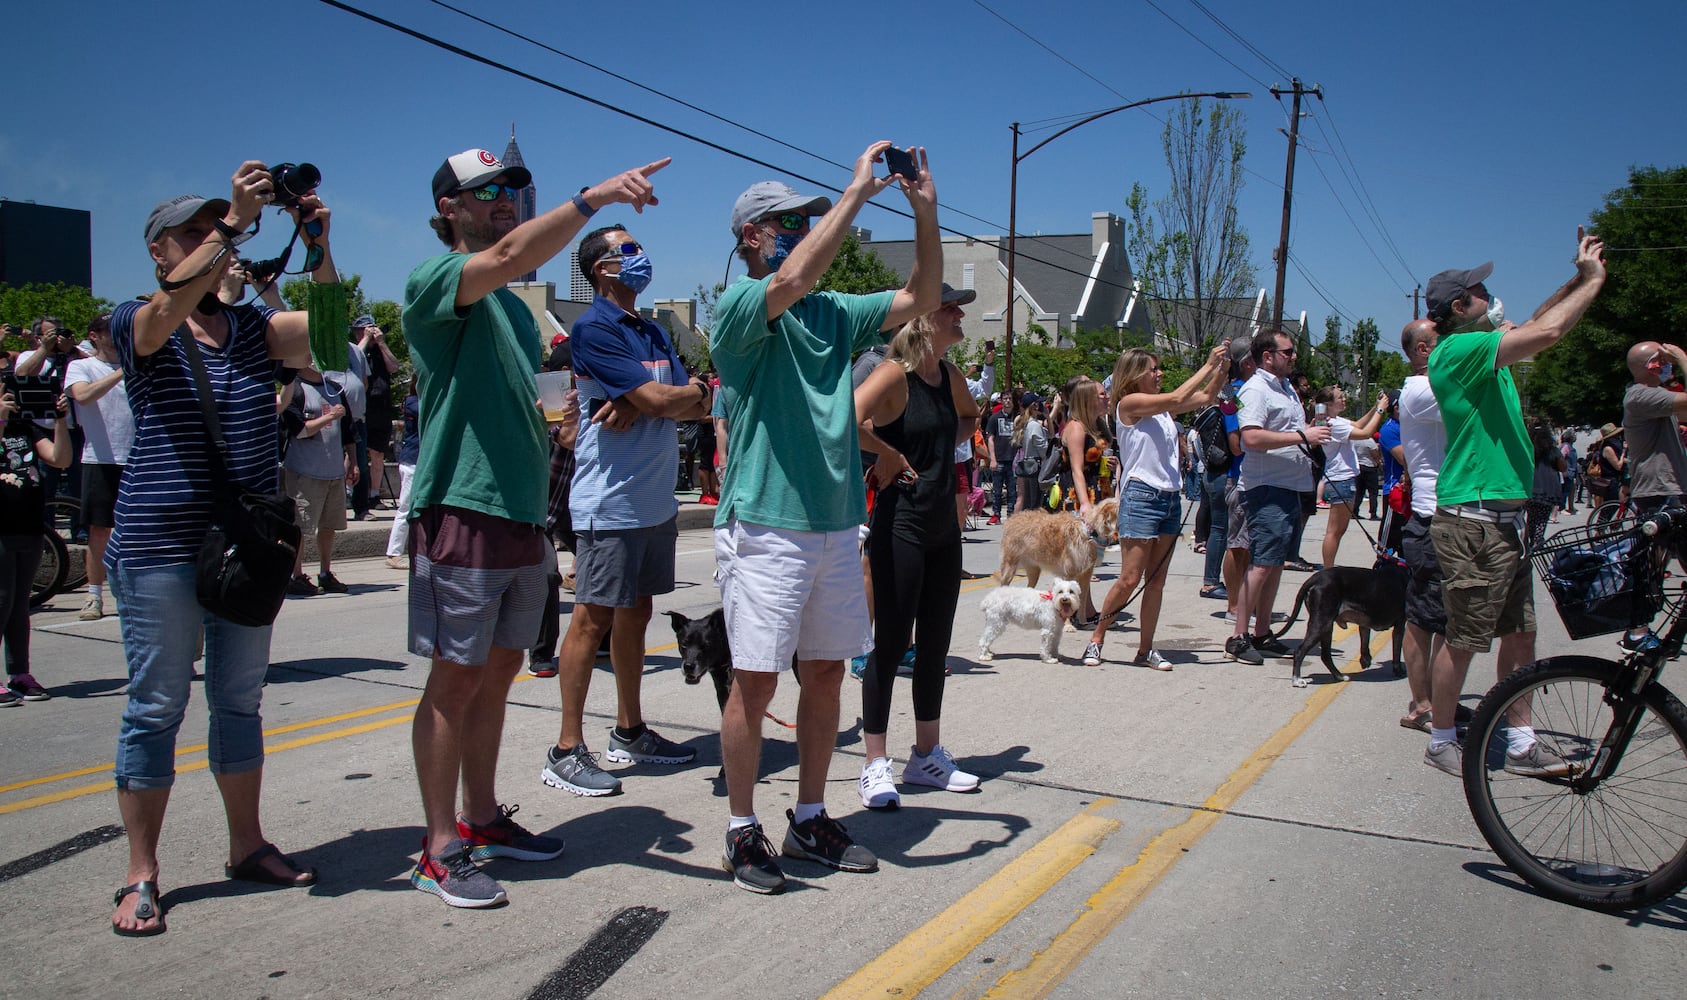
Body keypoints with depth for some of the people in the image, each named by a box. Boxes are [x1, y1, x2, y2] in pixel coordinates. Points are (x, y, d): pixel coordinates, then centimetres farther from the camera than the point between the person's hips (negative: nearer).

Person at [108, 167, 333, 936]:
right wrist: (236, 220, -30)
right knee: (156, 708, 2)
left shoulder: (253, 327, 10)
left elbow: (329, 327, -6)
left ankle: (247, 846, 25)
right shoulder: (136, 324, -1)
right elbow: (173, 302, -24)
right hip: (160, 546, -4)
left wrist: (317, 244, -20)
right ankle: (140, 876, 12)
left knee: (240, 701, 13)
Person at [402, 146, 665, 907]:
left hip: (522, 515, 8)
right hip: (463, 511, -8)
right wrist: (596, 196, -36)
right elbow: (511, 255, -28)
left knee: (498, 672, 14)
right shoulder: (435, 281, -7)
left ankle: (481, 818, 27)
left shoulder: (513, 306, 20)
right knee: (455, 679, -2)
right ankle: (439, 849, 9)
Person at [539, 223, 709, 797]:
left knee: (636, 614, 14)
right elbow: (660, 399, -20)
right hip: (610, 500, -8)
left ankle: (629, 733, 24)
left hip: (656, 499, 8)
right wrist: (697, 388, 2)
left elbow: (698, 409, 6)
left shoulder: (654, 333, 16)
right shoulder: (594, 329, -10)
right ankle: (567, 751, 2)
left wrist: (640, 406, -12)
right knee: (593, 618, -5)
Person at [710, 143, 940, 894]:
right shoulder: (738, 309, -6)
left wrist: (925, 211, 2)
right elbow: (790, 281, -27)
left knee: (826, 672, 12)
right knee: (756, 680, -1)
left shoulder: (833, 314, 14)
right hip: (765, 526, -7)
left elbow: (921, 298, 13)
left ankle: (810, 820, 26)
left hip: (835, 523, 7)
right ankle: (743, 832, 14)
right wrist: (856, 192, -21)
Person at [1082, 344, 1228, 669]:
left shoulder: (1161, 406, 14)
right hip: (1141, 495, -8)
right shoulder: (1129, 403, -8)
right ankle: (1095, 640, 6)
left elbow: (1207, 397, 21)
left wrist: (1223, 367, 6)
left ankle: (1146, 649, 13)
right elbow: (1177, 398, -16)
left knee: (1156, 580, 7)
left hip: (1170, 497, 8)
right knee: (1130, 578, -8)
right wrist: (1209, 364, -9)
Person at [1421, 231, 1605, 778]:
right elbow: (1547, 332, -20)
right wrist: (1593, 279, -5)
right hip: (1472, 522, -10)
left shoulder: (1483, 349, 15)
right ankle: (1441, 741, 11)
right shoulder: (1458, 351, -14)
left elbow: (1535, 325, 28)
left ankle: (1520, 744, 20)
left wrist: (1579, 278, 14)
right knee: (1463, 639, -1)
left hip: (1504, 519, 10)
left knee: (1521, 633, 11)